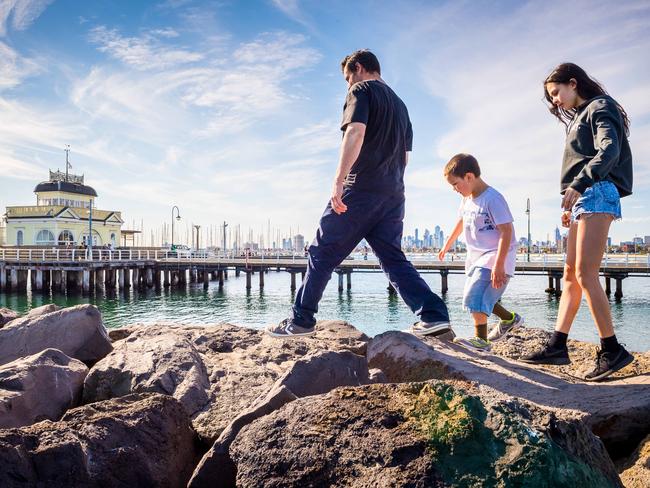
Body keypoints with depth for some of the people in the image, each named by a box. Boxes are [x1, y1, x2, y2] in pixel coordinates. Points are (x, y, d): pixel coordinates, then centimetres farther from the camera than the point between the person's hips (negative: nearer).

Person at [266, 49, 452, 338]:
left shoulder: (362, 90, 2)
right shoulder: (399, 104, 26)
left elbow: (356, 132, -16)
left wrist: (339, 180, -23)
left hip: (361, 188, -7)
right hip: (393, 194, 8)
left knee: (323, 252, -1)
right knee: (393, 258, 8)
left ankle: (301, 320, 2)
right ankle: (434, 315, -3)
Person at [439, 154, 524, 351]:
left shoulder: (493, 199, -20)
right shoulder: (467, 199, 8)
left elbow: (506, 232, -23)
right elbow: (461, 221, 27)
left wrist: (498, 265, -28)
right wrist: (447, 244, 37)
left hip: (495, 256, -10)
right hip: (476, 256, 10)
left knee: (475, 295, -20)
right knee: (472, 297, 15)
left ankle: (481, 339, -12)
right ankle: (510, 318, 32)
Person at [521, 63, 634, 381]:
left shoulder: (600, 107, 0)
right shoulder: (580, 117, 26)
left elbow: (609, 152, -18)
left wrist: (578, 184, -31)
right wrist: (571, 206, 15)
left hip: (597, 194, -9)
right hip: (583, 199, 9)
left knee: (585, 274, -16)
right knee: (570, 275, 3)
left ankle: (612, 350, -11)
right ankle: (557, 346, 2)